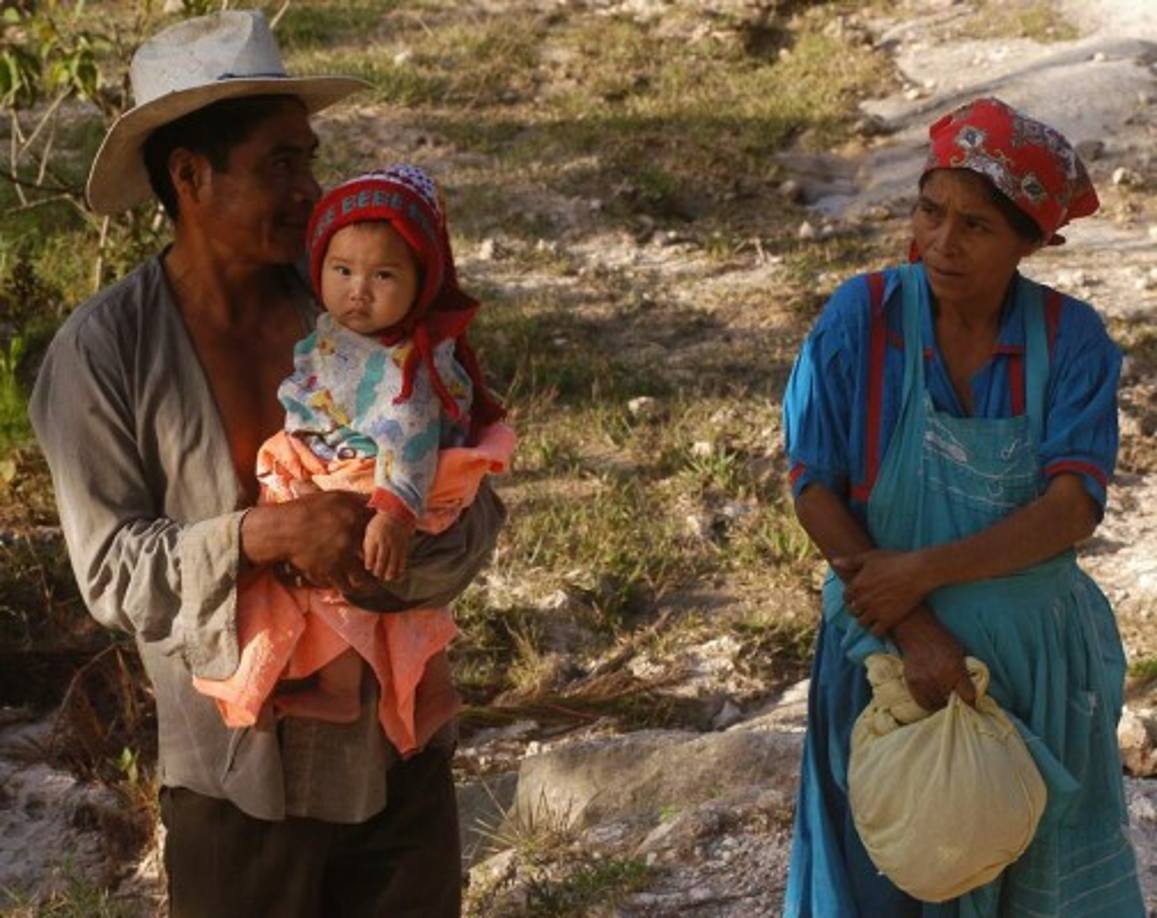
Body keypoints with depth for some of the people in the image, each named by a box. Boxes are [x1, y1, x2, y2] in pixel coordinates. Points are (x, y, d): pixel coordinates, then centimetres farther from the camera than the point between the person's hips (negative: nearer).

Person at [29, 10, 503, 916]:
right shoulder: (101, 354, -10)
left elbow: (474, 512, -3)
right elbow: (112, 572, -12)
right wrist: (263, 534, -27)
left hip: (398, 750, 3)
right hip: (236, 772, -2)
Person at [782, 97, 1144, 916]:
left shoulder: (1069, 339, -10)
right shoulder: (862, 319, -11)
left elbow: (1074, 508, -16)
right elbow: (814, 489, -11)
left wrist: (925, 570, -24)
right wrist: (912, 632, -18)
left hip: (1036, 658, 1)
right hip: (887, 647, 0)